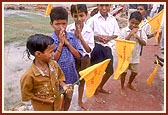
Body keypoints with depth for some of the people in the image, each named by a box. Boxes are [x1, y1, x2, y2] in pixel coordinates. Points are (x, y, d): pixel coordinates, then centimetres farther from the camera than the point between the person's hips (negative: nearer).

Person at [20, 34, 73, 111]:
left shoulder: (54, 64, -12)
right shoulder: (29, 75, -29)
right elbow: (26, 95, -17)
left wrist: (64, 85, -13)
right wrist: (44, 100, -17)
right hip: (43, 108, -5)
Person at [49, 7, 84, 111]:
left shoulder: (72, 37, -7)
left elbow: (79, 56, -10)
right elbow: (52, 60, -19)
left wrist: (67, 43, -20)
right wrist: (61, 43, -24)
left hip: (70, 74, 4)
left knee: (68, 98, 24)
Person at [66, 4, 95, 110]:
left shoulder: (89, 30, -12)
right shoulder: (69, 29, -14)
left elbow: (89, 50, -15)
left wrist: (80, 36, -25)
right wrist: (74, 35, -25)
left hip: (84, 58, 2)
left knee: (82, 80, 19)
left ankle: (80, 101, 42)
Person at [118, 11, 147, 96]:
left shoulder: (141, 31, -1)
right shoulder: (124, 30, -12)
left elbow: (144, 43, -4)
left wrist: (137, 37, -19)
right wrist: (130, 34, -23)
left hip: (135, 56, 4)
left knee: (135, 72, 17)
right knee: (124, 72, 7)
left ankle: (129, 84, 43)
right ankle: (122, 87, 28)